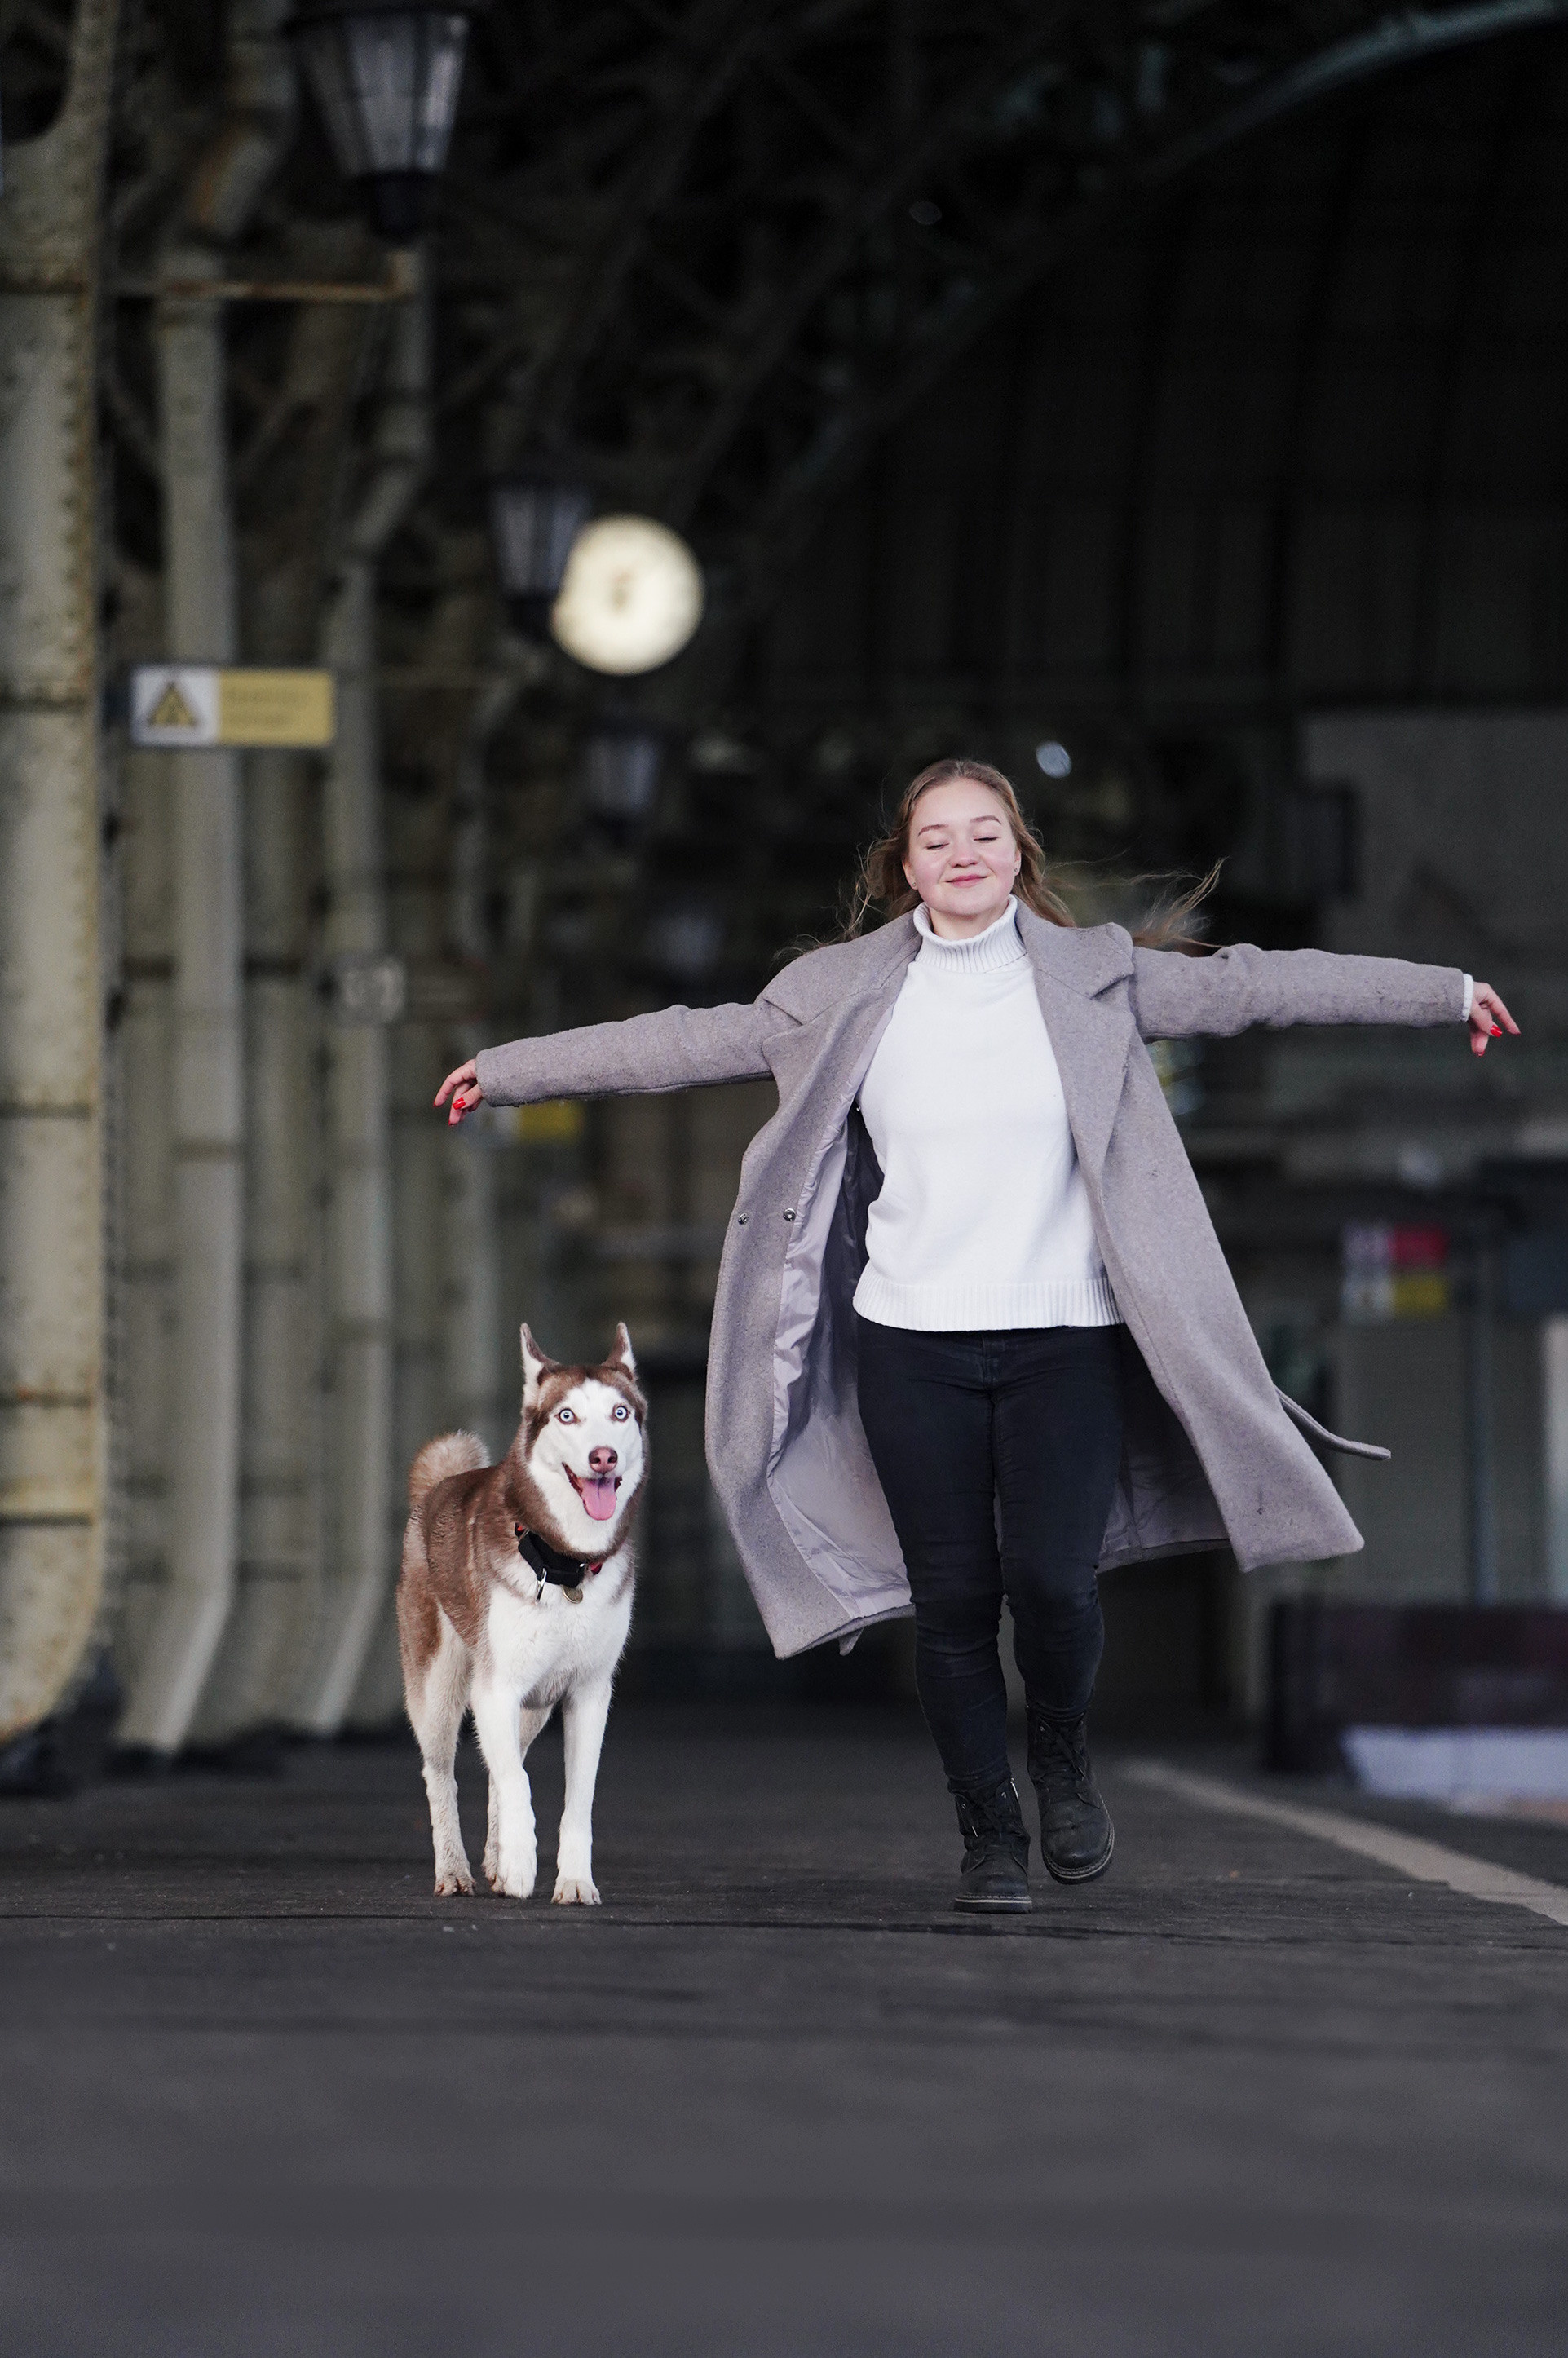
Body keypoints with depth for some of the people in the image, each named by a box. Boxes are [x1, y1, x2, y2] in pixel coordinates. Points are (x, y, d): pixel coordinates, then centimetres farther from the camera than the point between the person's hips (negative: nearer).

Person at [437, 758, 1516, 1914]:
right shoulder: (839, 992, 6)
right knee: (952, 1599, 0)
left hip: (1068, 1340, -1)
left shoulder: (1095, 973, 5)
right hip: (912, 1343, 1)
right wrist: (507, 1069, 10)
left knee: (1051, 1580, -13)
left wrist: (1447, 991, 9)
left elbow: (1244, 985, 7)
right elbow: (691, 1041, 9)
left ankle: (1063, 1756, 18)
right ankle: (990, 1832, 17)